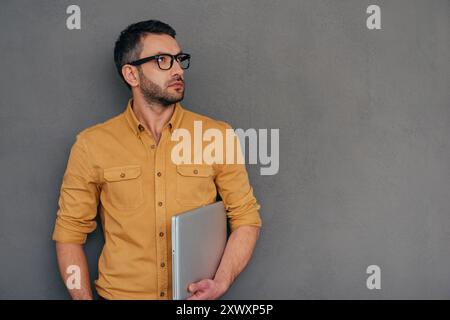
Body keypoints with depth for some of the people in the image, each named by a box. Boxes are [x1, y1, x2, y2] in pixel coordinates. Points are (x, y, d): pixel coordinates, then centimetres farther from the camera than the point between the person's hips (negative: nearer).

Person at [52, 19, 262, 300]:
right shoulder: (92, 144, -6)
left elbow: (247, 217, -3)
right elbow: (70, 231, 0)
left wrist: (221, 283, -15)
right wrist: (83, 297, -9)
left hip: (197, 296, 1)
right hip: (120, 293, 0)